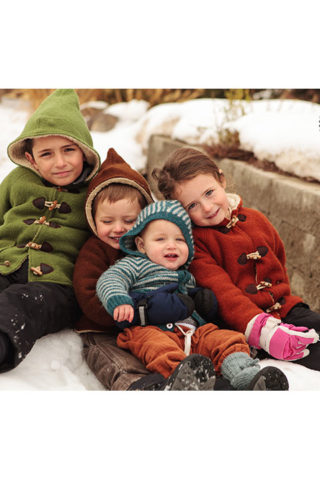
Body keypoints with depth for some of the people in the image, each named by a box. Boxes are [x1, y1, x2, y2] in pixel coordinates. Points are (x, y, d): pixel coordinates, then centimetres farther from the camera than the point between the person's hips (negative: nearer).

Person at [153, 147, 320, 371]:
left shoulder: (256, 219, 11)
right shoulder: (194, 241, -9)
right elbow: (222, 292, -20)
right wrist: (263, 331, -30)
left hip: (283, 306, 7)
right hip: (242, 325, -6)